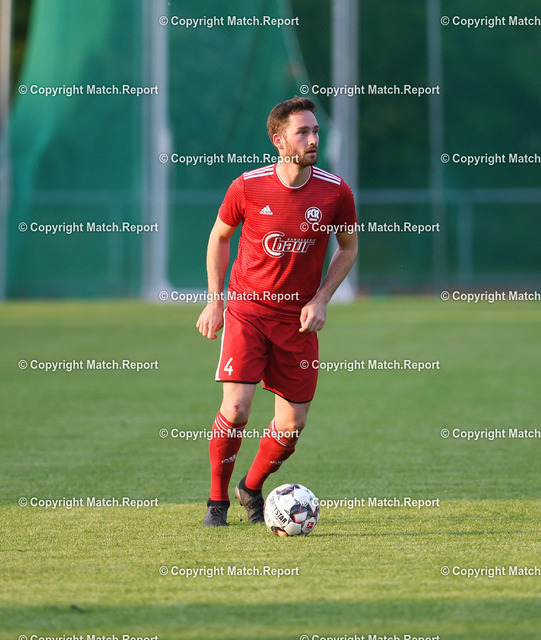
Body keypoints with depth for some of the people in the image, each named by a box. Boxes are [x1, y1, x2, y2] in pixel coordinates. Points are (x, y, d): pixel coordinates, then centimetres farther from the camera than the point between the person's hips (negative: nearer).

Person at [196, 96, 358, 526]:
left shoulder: (335, 192, -8)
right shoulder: (248, 187, -11)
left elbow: (348, 249, 8)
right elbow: (220, 236, 7)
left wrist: (320, 300, -4)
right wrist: (215, 300, 2)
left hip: (298, 319, 2)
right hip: (246, 309, -2)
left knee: (292, 423, 2)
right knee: (236, 408, -16)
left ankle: (252, 489, 29)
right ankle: (218, 500, 5)